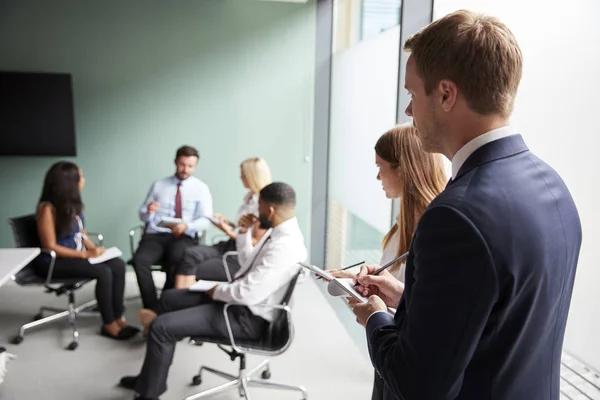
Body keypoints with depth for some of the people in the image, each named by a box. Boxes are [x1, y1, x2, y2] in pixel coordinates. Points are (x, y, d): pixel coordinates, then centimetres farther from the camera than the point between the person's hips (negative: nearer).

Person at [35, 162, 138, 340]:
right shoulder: (47, 208, -18)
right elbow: (50, 247, -19)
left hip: (77, 255, 7)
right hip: (53, 262, -7)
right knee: (104, 272, -27)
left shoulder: (72, 203, 5)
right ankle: (109, 325, -11)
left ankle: (118, 318, -12)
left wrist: (93, 248, -5)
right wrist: (85, 254, -22)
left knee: (118, 265, -16)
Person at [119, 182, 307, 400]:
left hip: (246, 316, -11)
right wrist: (243, 232, 3)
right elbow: (248, 264, 17)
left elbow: (249, 293, -31)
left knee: (161, 327, -12)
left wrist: (218, 290, -13)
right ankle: (152, 377, 26)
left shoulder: (285, 246, -29)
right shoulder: (279, 231, 4)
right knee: (169, 298, 17)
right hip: (239, 299, 11)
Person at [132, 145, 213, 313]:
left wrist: (186, 226, -22)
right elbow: (143, 216, 15)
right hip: (155, 235, 2)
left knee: (177, 258, -36)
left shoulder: (201, 188, 8)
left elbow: (205, 220, -2)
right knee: (139, 260, -30)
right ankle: (152, 309, -20)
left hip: (184, 237, -2)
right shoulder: (158, 185, 15)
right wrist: (148, 211, -10)